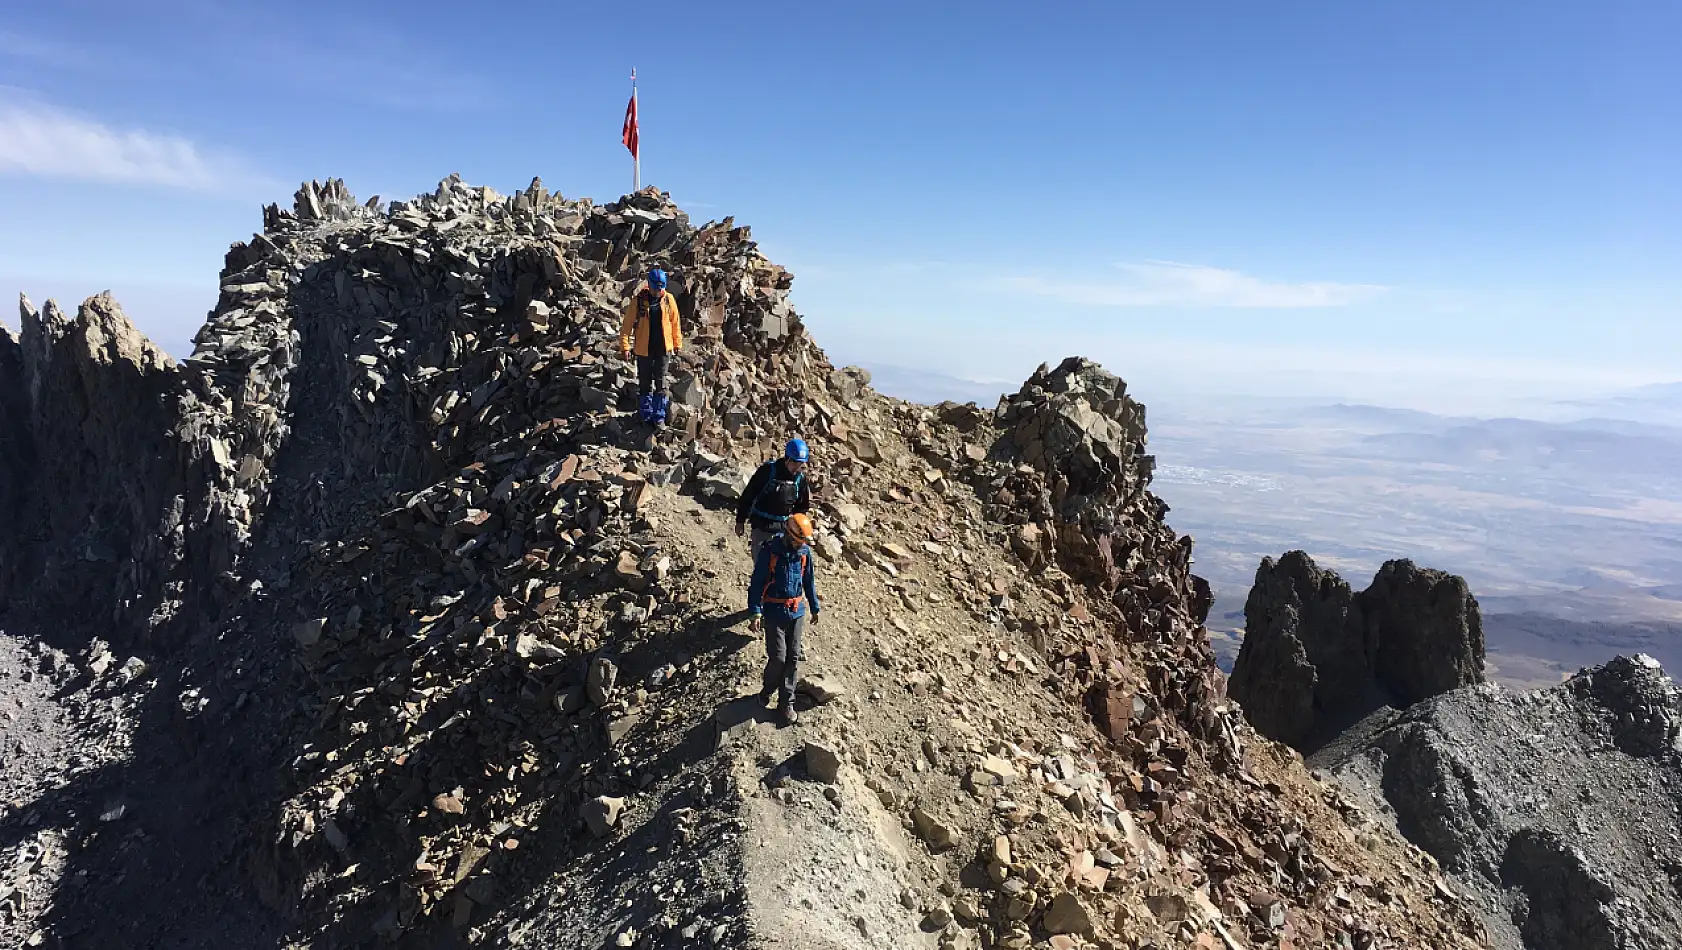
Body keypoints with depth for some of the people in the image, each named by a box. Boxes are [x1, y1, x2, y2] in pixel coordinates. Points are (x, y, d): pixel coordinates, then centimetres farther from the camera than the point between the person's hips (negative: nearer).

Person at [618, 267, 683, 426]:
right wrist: (625, 346, -11)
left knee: (660, 383, 5)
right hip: (644, 349, -1)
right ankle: (646, 415, 22)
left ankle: (659, 415, 14)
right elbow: (627, 324, -6)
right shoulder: (638, 300, -8)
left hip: (663, 348, 1)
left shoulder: (668, 300, -2)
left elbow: (675, 322, 8)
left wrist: (677, 342, 12)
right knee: (645, 383, 9)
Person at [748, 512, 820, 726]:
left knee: (793, 658, 5)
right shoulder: (770, 551, -14)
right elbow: (757, 582, -11)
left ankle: (786, 703, 16)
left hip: (797, 612, 4)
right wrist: (755, 613, -16)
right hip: (774, 612, -4)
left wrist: (815, 607, 18)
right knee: (778, 657, -7)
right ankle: (768, 690, 23)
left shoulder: (805, 551, -1)